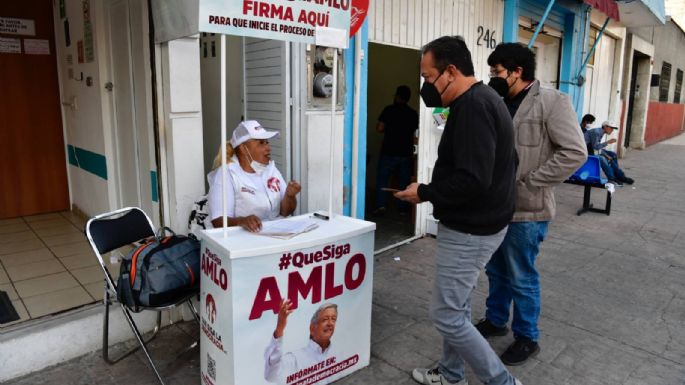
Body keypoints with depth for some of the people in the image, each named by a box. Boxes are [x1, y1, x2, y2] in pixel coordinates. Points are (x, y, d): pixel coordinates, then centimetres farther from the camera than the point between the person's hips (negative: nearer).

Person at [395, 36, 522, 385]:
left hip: (470, 229, -11)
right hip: (477, 222, 11)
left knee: (446, 314, 0)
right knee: (456, 306, 21)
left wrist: (424, 193, -18)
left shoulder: (472, 106, -23)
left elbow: (472, 180, -30)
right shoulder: (483, 98, 12)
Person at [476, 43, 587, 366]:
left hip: (526, 210, -7)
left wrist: (527, 184, -18)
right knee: (496, 271, 19)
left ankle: (527, 338, 26)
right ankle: (495, 320, 39)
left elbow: (575, 153, -18)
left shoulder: (552, 102, -11)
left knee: (521, 278, 6)